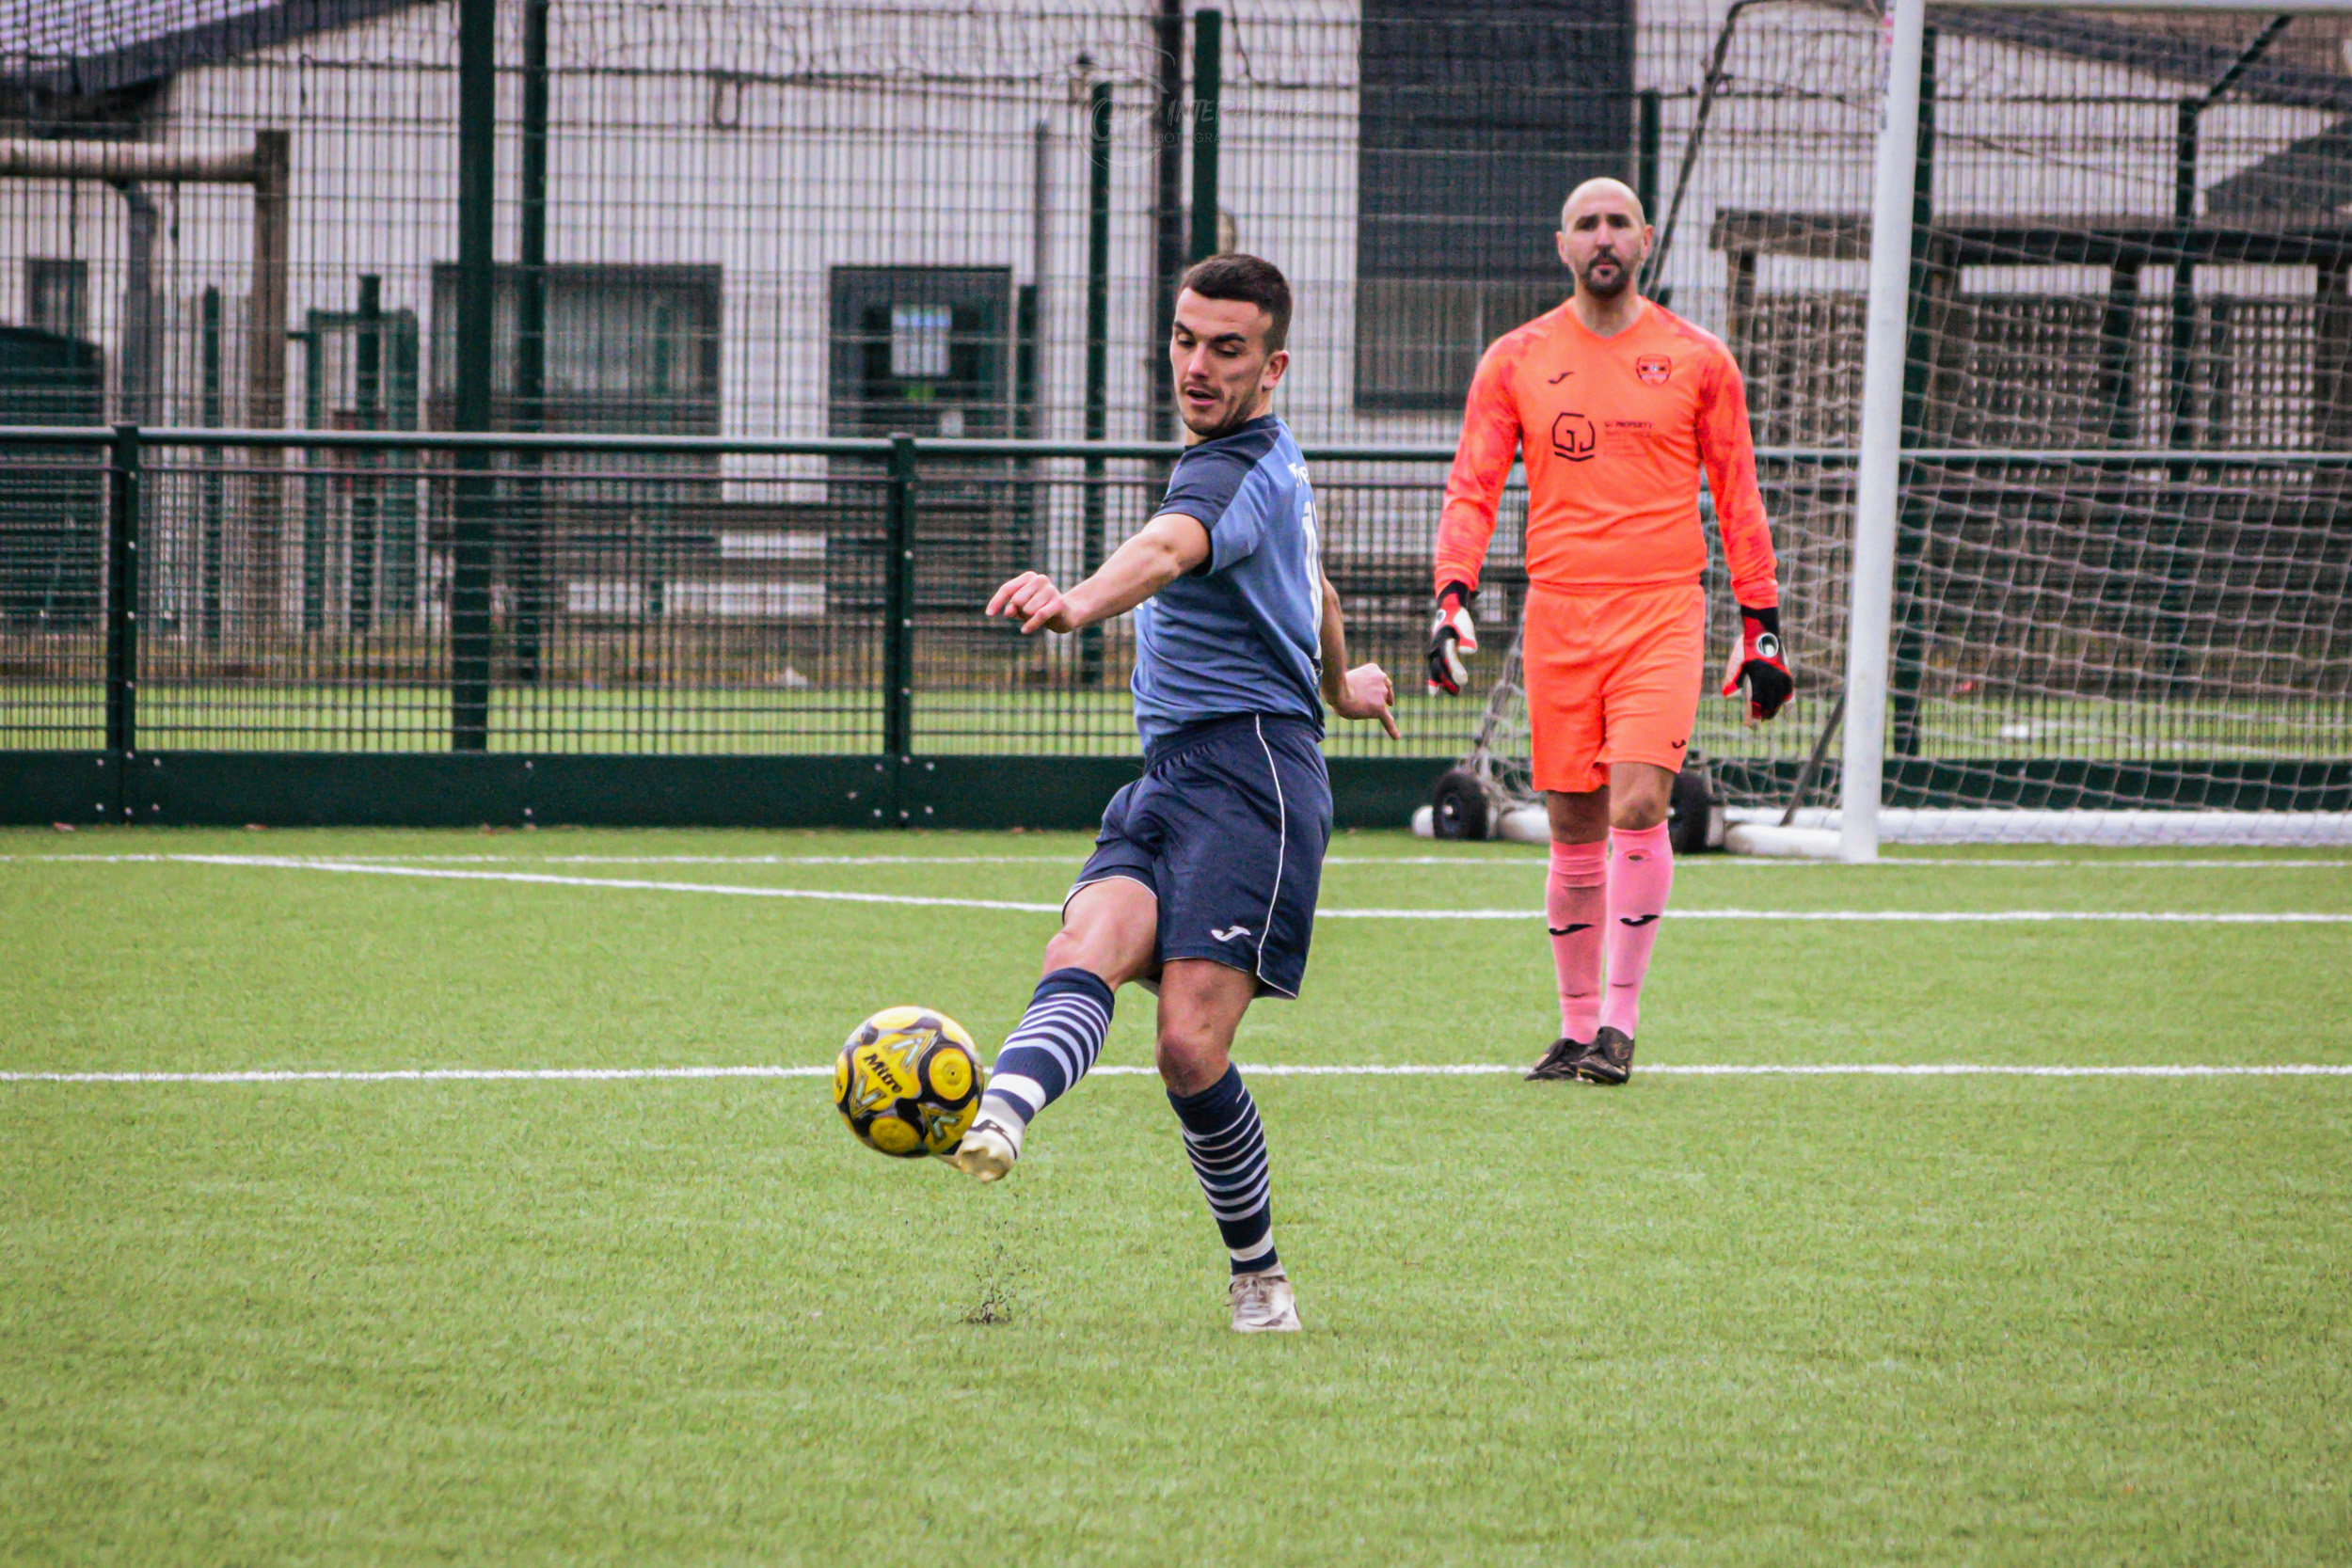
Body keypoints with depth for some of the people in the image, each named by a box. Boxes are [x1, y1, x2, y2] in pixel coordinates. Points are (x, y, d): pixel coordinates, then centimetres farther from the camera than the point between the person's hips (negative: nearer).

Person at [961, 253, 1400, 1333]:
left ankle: (1259, 1277, 2)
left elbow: (1169, 550, -35)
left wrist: (1079, 602, -56)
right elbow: (1312, 582, 41)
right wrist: (1339, 681, 60)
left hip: (1249, 770, -9)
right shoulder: (1276, 464, 21)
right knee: (1084, 951, -21)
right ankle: (998, 1120, -50)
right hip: (1168, 778, 9)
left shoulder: (1238, 473, -12)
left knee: (1190, 1048, -17)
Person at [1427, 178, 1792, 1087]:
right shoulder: (1516, 361, 8)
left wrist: (1761, 627, 7)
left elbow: (1738, 497, 10)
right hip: (1557, 616, 2)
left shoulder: (1697, 361, 6)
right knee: (1573, 831, 4)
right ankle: (1577, 1028, 15)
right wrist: (1453, 597, -9)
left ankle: (1619, 1026, -9)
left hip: (1662, 611, -2)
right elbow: (1472, 489, 5)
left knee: (1637, 808, -15)